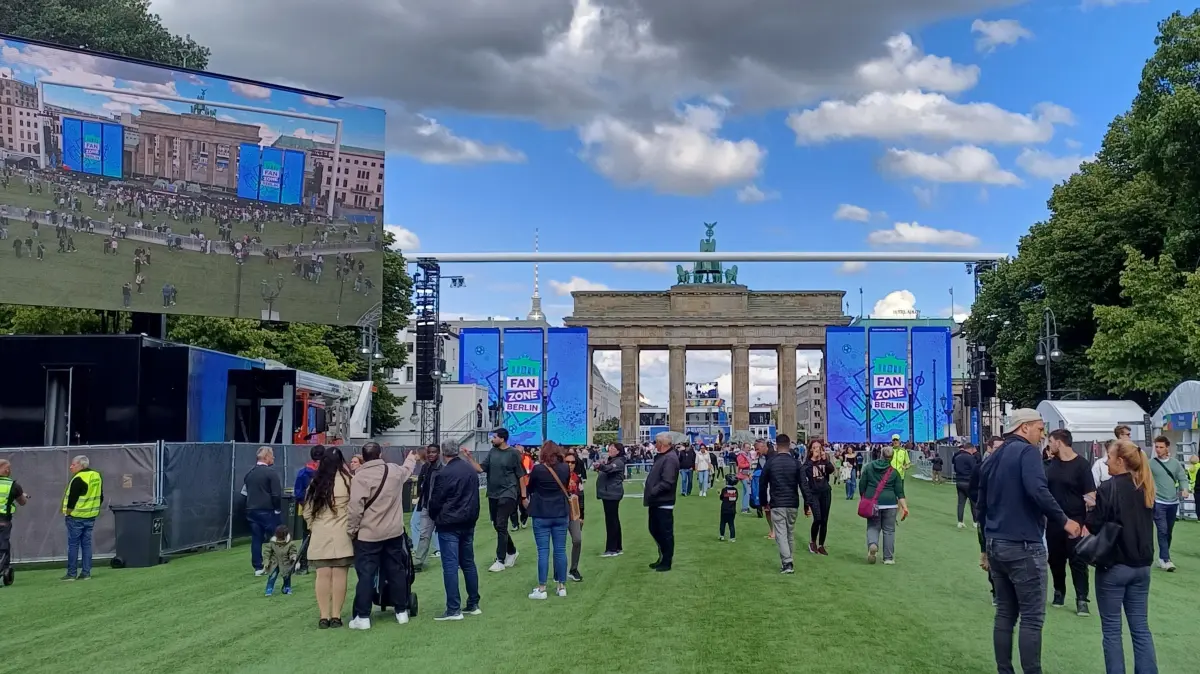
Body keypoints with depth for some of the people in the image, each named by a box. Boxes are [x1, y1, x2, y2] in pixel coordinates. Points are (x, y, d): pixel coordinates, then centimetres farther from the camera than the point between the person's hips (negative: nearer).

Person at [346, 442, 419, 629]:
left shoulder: (360, 476, -14)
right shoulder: (395, 470, 4)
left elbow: (355, 507, -18)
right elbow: (407, 469, 29)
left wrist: (351, 529, -5)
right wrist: (411, 459, 51)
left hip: (368, 535, -5)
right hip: (394, 532, 5)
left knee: (366, 574, 0)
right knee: (396, 571, 13)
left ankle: (362, 617, 0)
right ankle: (401, 611, 21)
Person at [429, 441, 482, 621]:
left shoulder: (444, 474, -16)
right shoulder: (471, 470, 6)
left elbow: (435, 501, -10)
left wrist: (435, 517, 8)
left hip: (448, 525, -7)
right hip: (468, 523, 7)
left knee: (450, 566, -4)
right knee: (468, 563, 15)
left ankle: (453, 609, -6)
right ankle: (473, 604, 20)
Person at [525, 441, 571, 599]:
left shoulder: (538, 469, -13)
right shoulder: (565, 468, -2)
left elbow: (530, 489, 2)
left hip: (541, 515, -3)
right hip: (561, 514, 3)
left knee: (543, 551, 1)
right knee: (560, 550, 8)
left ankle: (542, 589, 2)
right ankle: (562, 587, 14)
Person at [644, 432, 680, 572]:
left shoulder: (670, 459, -19)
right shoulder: (661, 456, 13)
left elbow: (667, 483, -26)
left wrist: (652, 492, -19)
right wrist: (648, 490, 8)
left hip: (664, 503, -10)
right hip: (656, 502, 10)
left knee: (666, 533, 1)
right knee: (655, 530, 18)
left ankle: (667, 562, 10)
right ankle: (663, 557, 30)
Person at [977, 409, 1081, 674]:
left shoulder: (992, 460, 15)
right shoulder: (1027, 452, -9)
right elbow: (1037, 491, -26)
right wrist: (1063, 520, -15)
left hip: (996, 545, 8)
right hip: (1023, 546, -8)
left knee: (1005, 614, 12)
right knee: (1032, 617, -2)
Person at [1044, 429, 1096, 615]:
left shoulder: (1081, 464, -10)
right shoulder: (1050, 463, 5)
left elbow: (1091, 496, -12)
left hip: (1075, 521, -5)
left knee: (1077, 561, -3)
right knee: (1055, 559, 12)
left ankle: (1081, 599, 0)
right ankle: (1059, 592, 27)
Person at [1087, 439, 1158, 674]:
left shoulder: (1109, 488, -15)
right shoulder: (1145, 488, 7)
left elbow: (1093, 527, -13)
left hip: (1114, 566, -6)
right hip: (1141, 566, 6)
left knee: (1111, 629, 4)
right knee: (1140, 628, 10)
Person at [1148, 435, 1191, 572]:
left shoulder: (1175, 463, 6)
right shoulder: (1150, 463, -5)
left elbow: (1182, 477, 7)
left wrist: (1185, 489, -12)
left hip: (1173, 502, 4)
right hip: (1158, 502, -4)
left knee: (1169, 532, 12)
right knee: (1162, 531, -12)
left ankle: (1162, 558, 23)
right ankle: (1166, 560, -12)